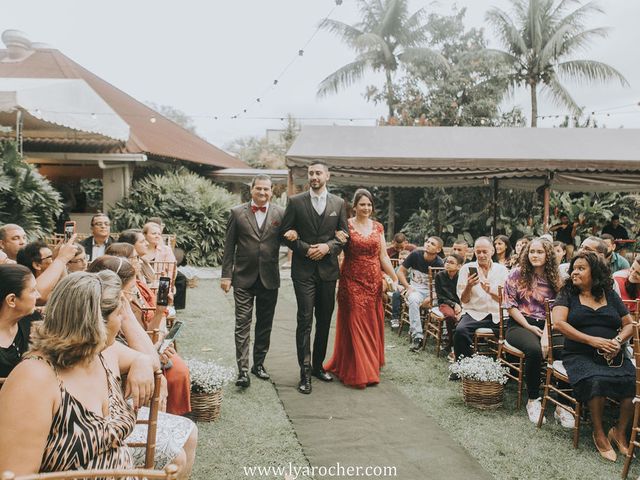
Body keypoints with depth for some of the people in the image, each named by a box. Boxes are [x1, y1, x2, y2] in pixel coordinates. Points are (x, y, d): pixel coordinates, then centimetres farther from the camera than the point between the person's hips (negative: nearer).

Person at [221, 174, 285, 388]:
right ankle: (243, 369, 1)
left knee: (265, 325, 11)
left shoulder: (281, 213, 3)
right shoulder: (237, 213, 1)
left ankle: (259, 363, 26)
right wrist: (226, 275, -2)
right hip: (243, 278, -1)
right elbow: (229, 247, 1)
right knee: (243, 324, -2)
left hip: (269, 278, 2)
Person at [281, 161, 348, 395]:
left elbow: (344, 234, 7)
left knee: (324, 320, 11)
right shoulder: (295, 202, 1)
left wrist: (328, 246, -10)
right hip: (304, 269, -3)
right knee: (305, 320, -6)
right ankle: (305, 373, -2)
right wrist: (306, 249, -11)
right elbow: (286, 233, 0)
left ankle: (318, 365, 26)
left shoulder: (339, 203, 7)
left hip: (328, 268, 3)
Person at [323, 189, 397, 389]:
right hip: (353, 281, -4)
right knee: (355, 325, -2)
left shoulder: (378, 227, 8)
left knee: (372, 325, 10)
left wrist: (395, 278, 4)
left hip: (373, 282, 4)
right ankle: (359, 372, 7)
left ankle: (371, 365, 26)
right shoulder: (346, 225, -4)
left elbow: (383, 257, 8)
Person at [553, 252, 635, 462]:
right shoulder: (567, 294, 7)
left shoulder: (610, 295, 16)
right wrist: (593, 340, -15)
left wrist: (618, 340, -6)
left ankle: (620, 432, -2)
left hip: (613, 356, 3)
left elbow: (629, 324, 16)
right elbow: (558, 323, -8)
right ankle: (599, 434, -11)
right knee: (597, 380, -34)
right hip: (579, 356, -3)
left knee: (633, 381, -26)